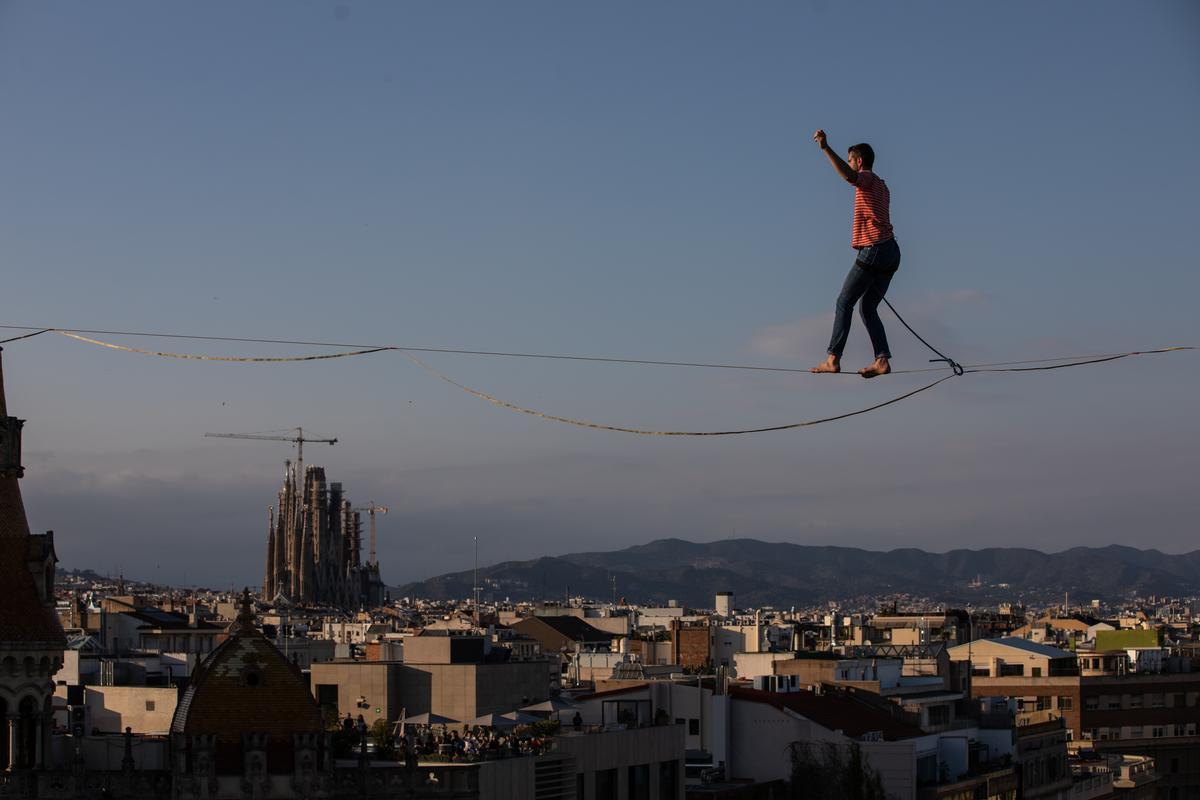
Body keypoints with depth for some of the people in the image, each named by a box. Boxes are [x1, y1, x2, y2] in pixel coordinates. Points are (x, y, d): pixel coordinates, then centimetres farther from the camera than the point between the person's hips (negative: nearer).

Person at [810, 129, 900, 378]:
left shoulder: (868, 179, -5)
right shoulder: (881, 187, 26)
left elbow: (849, 176, -29)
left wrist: (826, 148, -36)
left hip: (873, 251, -9)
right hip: (891, 251, 9)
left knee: (844, 303, -5)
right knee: (868, 307, 10)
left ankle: (833, 358, -8)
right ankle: (882, 360, -2)